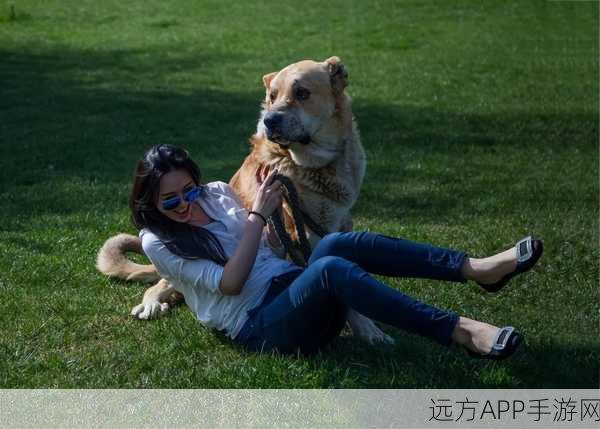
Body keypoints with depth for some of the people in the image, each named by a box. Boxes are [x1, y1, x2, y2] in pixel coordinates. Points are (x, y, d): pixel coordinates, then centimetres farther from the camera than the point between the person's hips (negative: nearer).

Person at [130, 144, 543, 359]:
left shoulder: (217, 193, 16)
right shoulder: (157, 241, 0)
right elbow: (229, 283, -9)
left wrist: (272, 204, 3)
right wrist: (258, 214, -12)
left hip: (297, 290, 5)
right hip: (260, 325, -5)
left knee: (334, 244, -29)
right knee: (330, 267, -36)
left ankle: (475, 268, -39)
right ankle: (460, 331, -45)